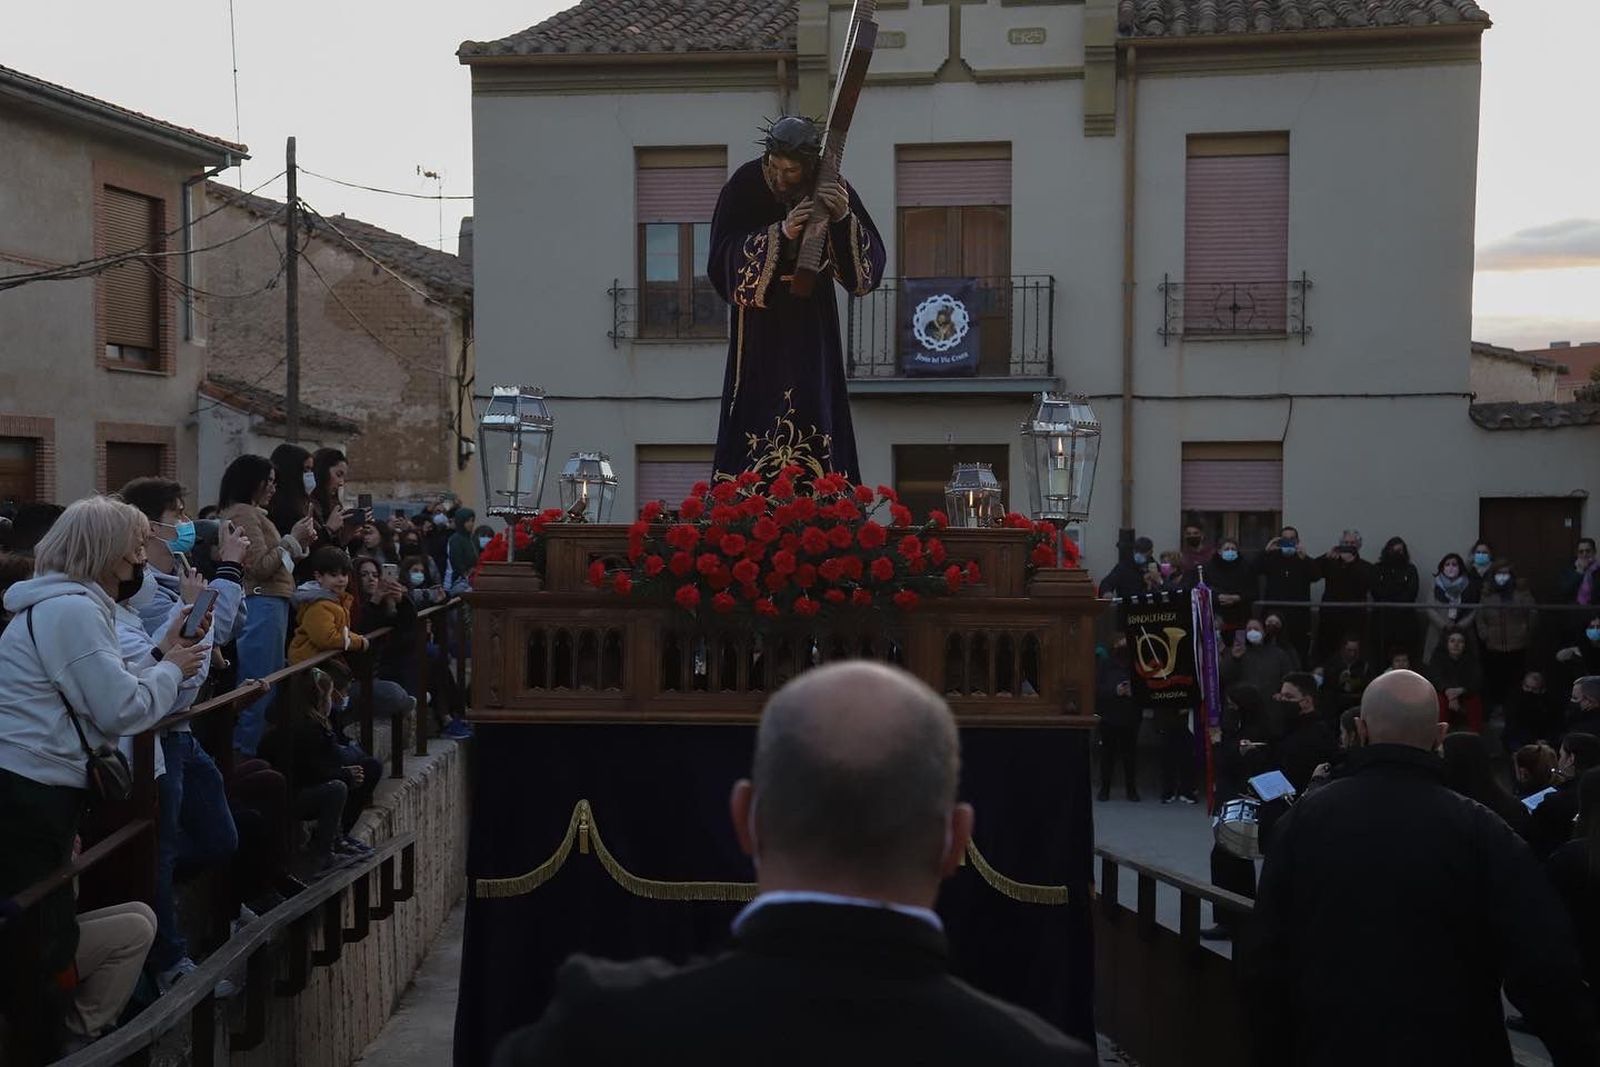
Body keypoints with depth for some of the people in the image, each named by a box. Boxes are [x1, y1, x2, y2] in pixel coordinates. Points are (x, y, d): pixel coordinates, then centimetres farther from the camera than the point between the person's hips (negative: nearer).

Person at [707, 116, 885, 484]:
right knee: (761, 409, -7)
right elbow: (724, 254, -19)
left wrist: (845, 218, -30)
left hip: (812, 317, 2)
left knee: (812, 406, -2)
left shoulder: (830, 188, -7)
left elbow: (871, 257, -11)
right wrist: (780, 233, -31)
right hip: (760, 316, -2)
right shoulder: (745, 184, -12)